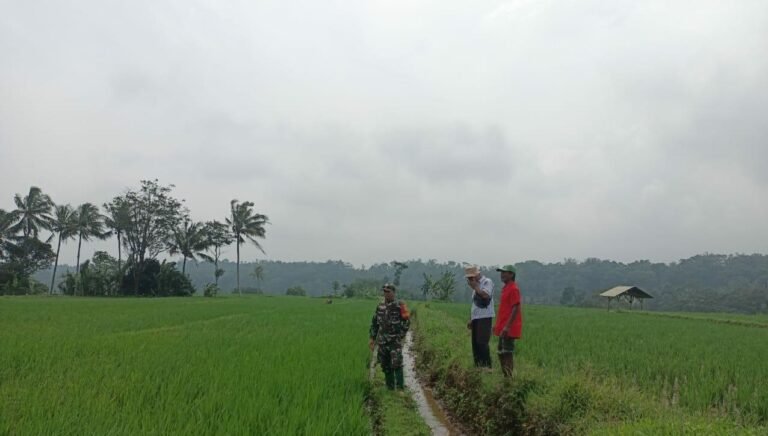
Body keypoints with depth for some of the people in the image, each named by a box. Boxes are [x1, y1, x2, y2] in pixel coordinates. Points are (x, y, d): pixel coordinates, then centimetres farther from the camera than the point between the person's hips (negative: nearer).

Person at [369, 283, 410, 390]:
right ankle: (390, 388, 19)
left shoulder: (399, 306, -6)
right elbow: (374, 323, 17)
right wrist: (372, 338, 13)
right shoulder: (380, 307, 10)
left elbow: (407, 321, -5)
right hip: (382, 341, 6)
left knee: (396, 364, -13)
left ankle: (400, 388, -9)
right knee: (386, 366, 9)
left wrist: (400, 336, -9)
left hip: (395, 340, -6)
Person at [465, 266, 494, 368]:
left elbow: (485, 295, -22)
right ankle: (478, 367, 12)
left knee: (482, 343, -15)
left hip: (485, 317, -8)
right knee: (475, 344, 6)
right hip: (475, 318, 8)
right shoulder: (476, 285, 20)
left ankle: (487, 366, -11)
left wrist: (475, 286, -12)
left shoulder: (487, 282, -4)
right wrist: (470, 319, 20)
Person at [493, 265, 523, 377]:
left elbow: (516, 309, -20)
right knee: (501, 353, 14)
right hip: (503, 327, 10)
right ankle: (505, 375, 22)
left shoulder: (513, 289, -14)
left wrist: (507, 326, -23)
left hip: (508, 329, -10)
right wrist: (498, 325, 20)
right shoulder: (506, 288, 15)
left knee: (507, 353, -6)